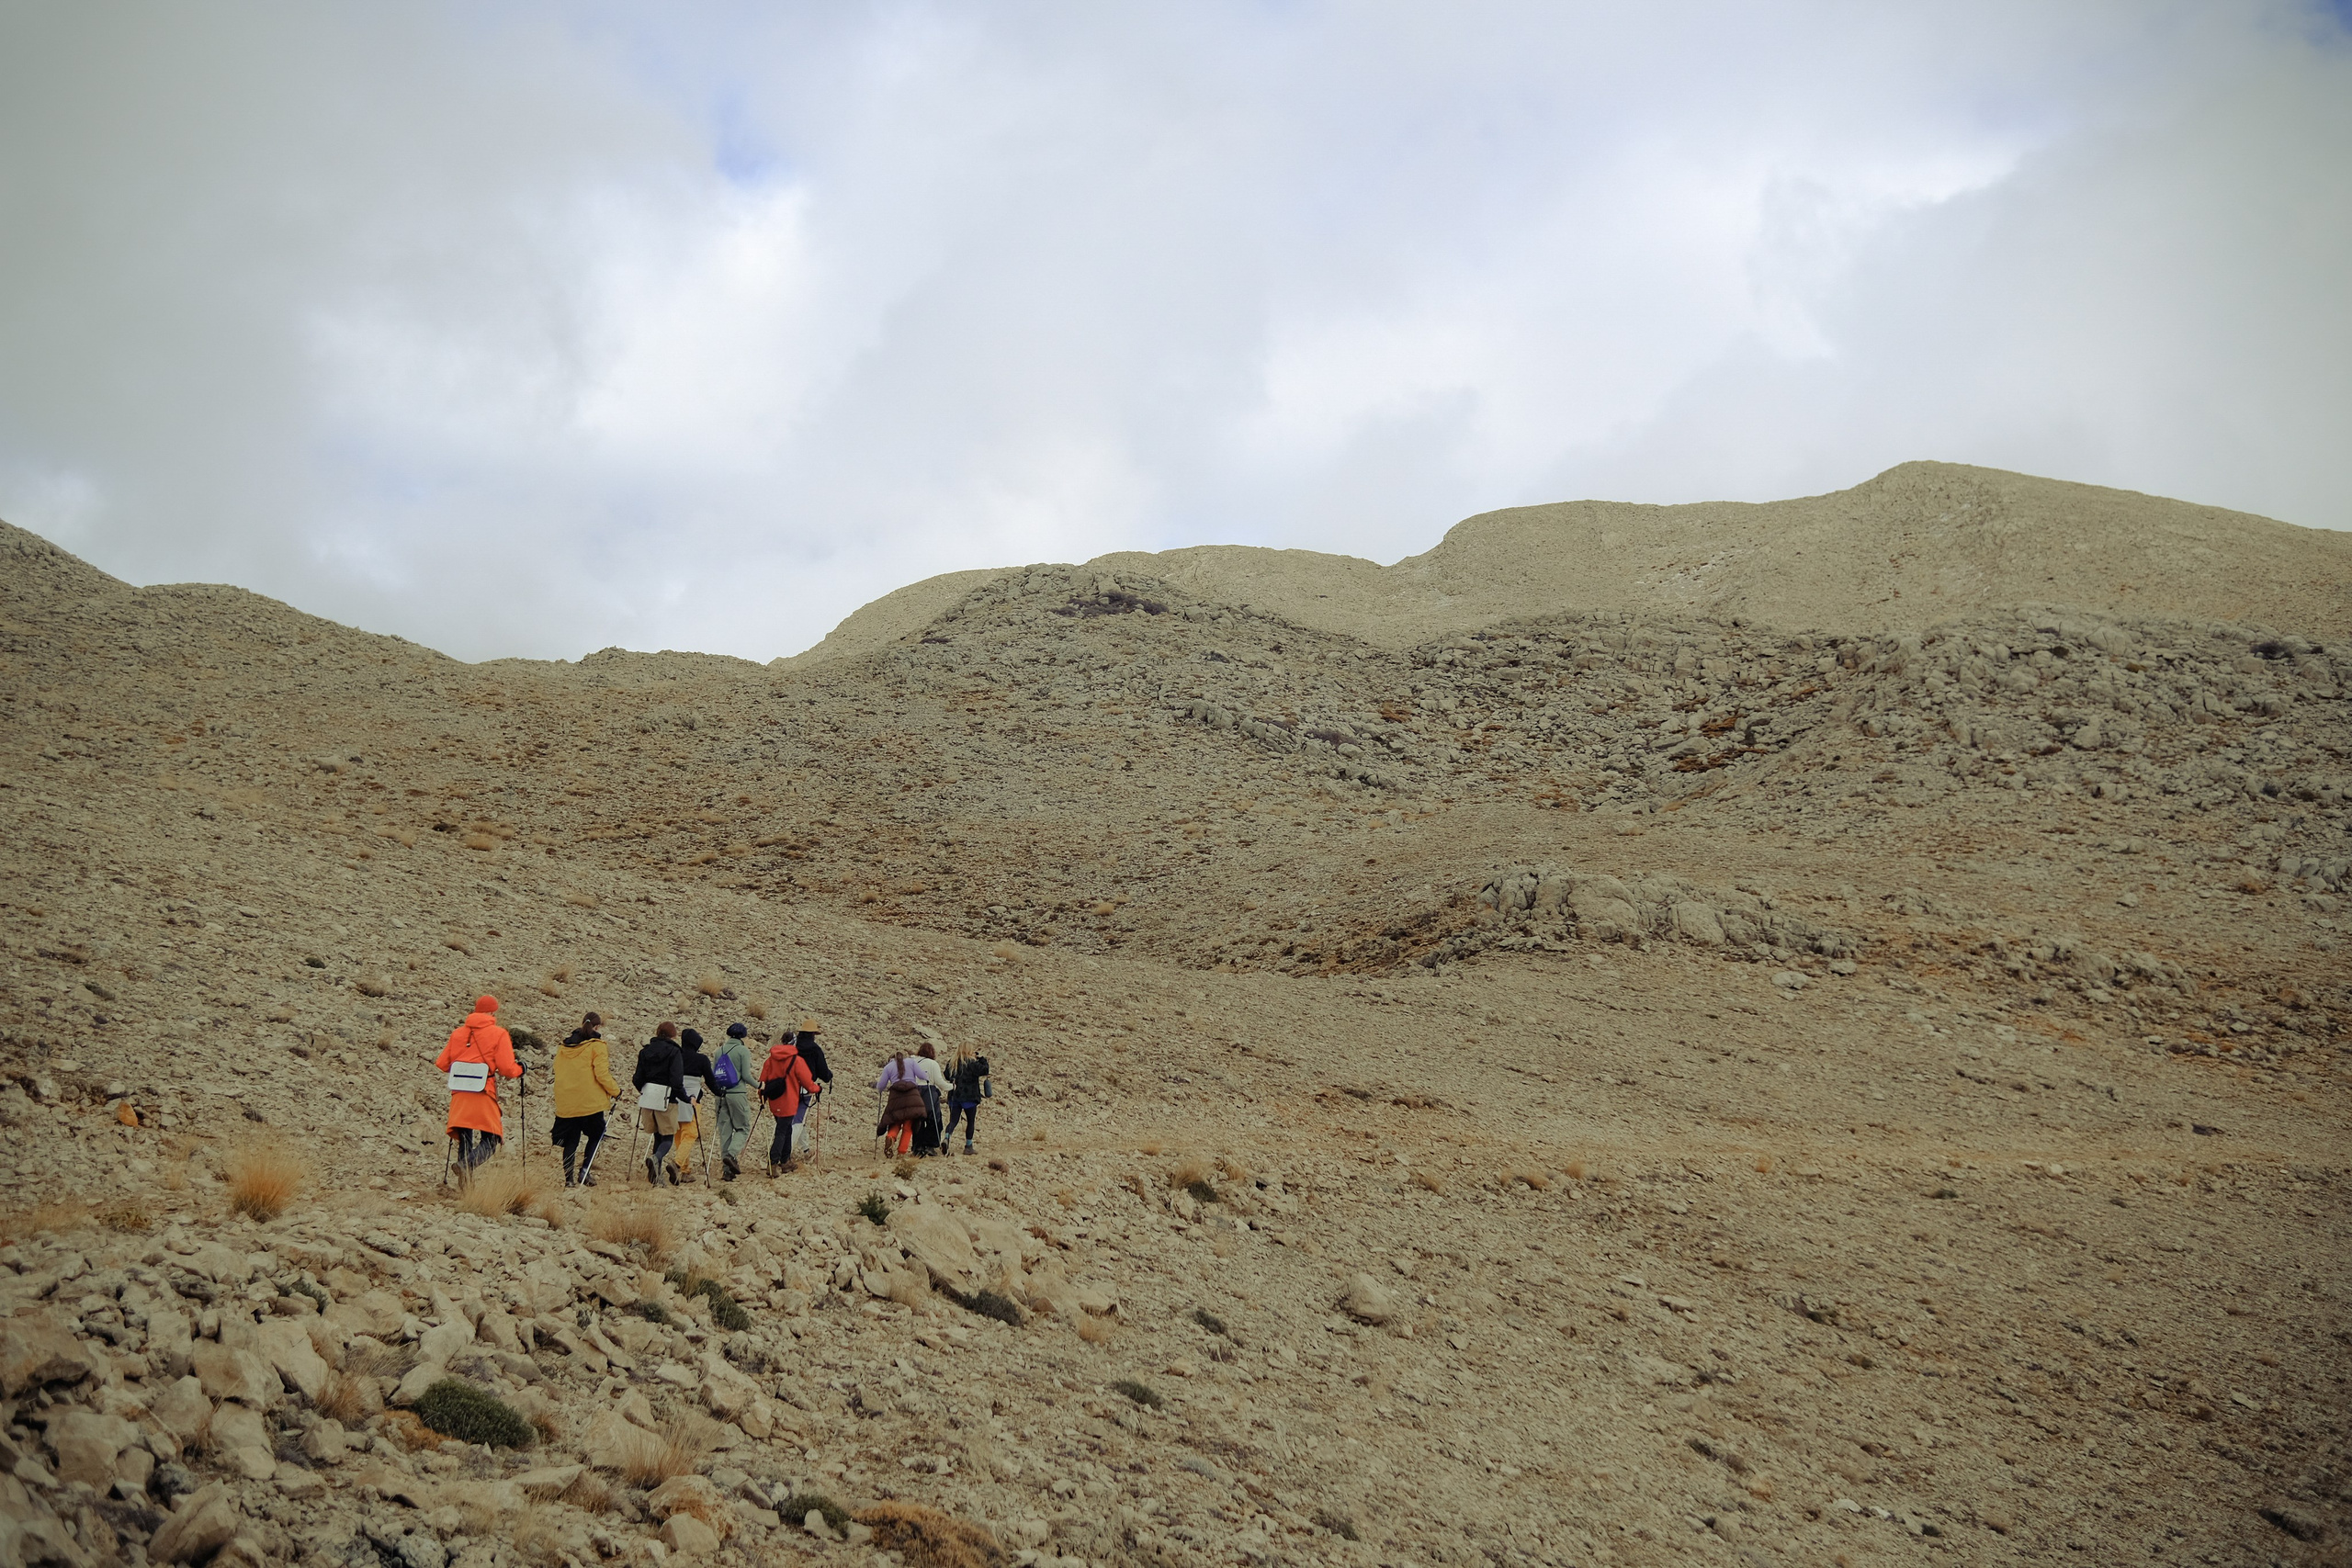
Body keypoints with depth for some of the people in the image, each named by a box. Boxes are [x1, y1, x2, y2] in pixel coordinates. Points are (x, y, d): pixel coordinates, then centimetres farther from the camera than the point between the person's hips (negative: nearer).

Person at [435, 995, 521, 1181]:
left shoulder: (457, 1033, 12)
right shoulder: (498, 1034, -1)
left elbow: (441, 1064, 14)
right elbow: (507, 1069, -7)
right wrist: (520, 1069, 14)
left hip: (459, 1095, 4)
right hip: (484, 1095, -4)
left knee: (464, 1140, 11)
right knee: (490, 1140, 2)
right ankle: (467, 1163, -25)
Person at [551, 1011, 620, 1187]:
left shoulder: (564, 1045, 10)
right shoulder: (597, 1046, -7)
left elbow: (558, 1072, 16)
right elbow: (602, 1074, -13)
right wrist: (615, 1090, 0)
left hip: (565, 1102, 4)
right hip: (590, 1101, -4)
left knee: (571, 1140, 10)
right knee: (596, 1134, 14)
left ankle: (569, 1178, 6)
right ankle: (585, 1170, -2)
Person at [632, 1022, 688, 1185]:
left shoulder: (646, 1051, 7)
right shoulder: (674, 1052, -7)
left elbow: (638, 1079, 6)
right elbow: (676, 1081, -16)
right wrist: (685, 1098, -5)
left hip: (648, 1098, 5)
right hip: (666, 1099, -5)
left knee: (657, 1136, 15)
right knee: (668, 1137, 5)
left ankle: (656, 1177, 9)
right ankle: (657, 1158, -28)